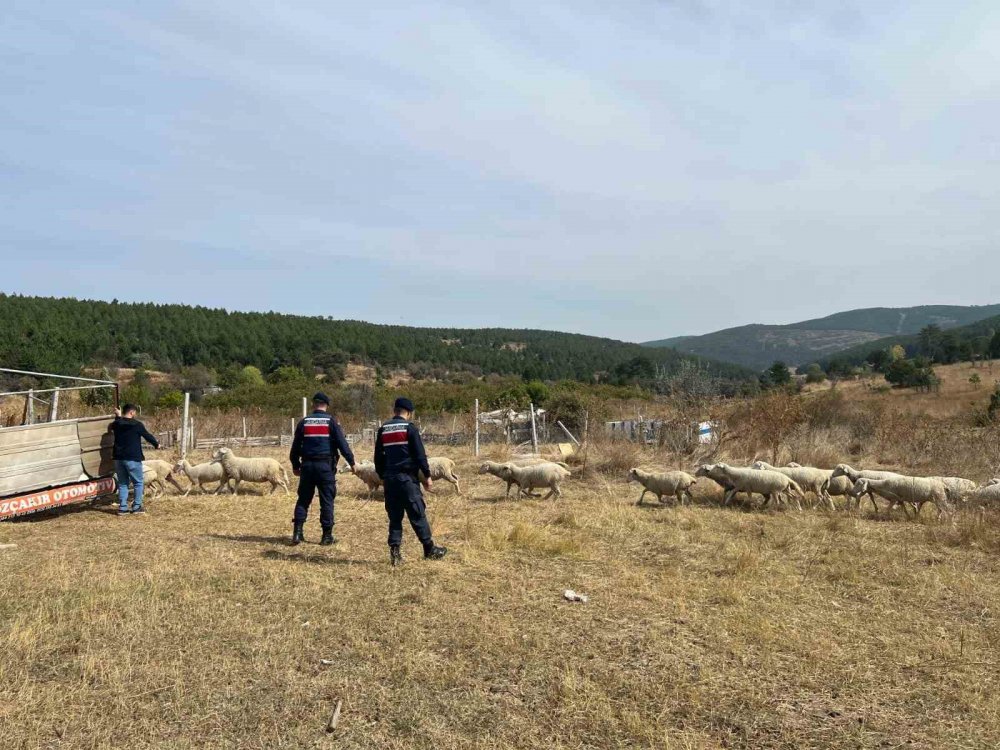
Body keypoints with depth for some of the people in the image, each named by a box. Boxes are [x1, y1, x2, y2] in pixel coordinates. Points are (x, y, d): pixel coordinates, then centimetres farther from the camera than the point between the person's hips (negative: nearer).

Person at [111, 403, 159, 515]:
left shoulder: (116, 424, 4)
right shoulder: (137, 424, -11)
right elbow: (148, 436, 1)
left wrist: (118, 416, 42)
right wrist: (156, 444, 18)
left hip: (119, 458, 6)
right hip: (132, 458, -6)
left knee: (122, 483, 13)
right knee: (138, 482, 6)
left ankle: (122, 508, 10)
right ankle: (137, 507, 5)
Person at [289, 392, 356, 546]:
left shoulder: (304, 422, 8)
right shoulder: (331, 421, -2)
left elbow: (295, 446, 12)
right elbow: (342, 443, -8)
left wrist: (295, 465, 22)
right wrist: (351, 461, -3)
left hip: (307, 465, 3)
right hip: (326, 465, -3)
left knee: (303, 499, 12)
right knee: (327, 500, 3)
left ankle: (297, 532, 7)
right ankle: (327, 536, 5)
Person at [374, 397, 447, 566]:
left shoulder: (383, 429, 10)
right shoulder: (410, 427, -6)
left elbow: (378, 456, 15)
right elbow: (420, 454, -9)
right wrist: (427, 475, -1)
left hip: (389, 478, 5)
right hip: (407, 478, -5)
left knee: (394, 516, 10)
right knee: (417, 514, 2)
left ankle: (394, 551, 6)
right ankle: (429, 549, 9)